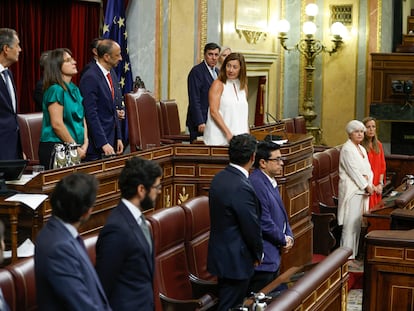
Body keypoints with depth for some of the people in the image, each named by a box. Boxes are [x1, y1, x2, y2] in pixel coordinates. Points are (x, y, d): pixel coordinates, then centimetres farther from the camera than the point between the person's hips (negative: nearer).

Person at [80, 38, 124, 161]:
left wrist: (118, 137, 12)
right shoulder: (90, 78, -17)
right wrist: (103, 144, -22)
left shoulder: (112, 73, 10)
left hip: (111, 139, 8)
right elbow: (91, 114, -20)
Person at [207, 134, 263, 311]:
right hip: (235, 260, -9)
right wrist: (258, 255, 1)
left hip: (220, 254, 9)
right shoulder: (242, 187, -25)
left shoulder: (219, 178, 2)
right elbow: (252, 227, -18)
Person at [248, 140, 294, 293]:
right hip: (262, 259, -10)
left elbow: (281, 213, 20)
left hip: (273, 256, 10)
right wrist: (284, 240, -8)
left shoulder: (270, 181, 12)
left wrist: (289, 236, 3)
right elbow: (264, 222, -22)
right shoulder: (256, 183, -20)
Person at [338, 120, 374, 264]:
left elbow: (368, 169, 14)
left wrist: (369, 183, -5)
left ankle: (353, 254, 15)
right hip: (351, 190, -9)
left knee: (357, 224, 9)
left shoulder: (362, 149, 18)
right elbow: (353, 171, -15)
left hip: (362, 191, 9)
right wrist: (366, 186, -11)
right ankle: (347, 257, -6)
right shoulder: (347, 149, -10)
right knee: (350, 224, -8)